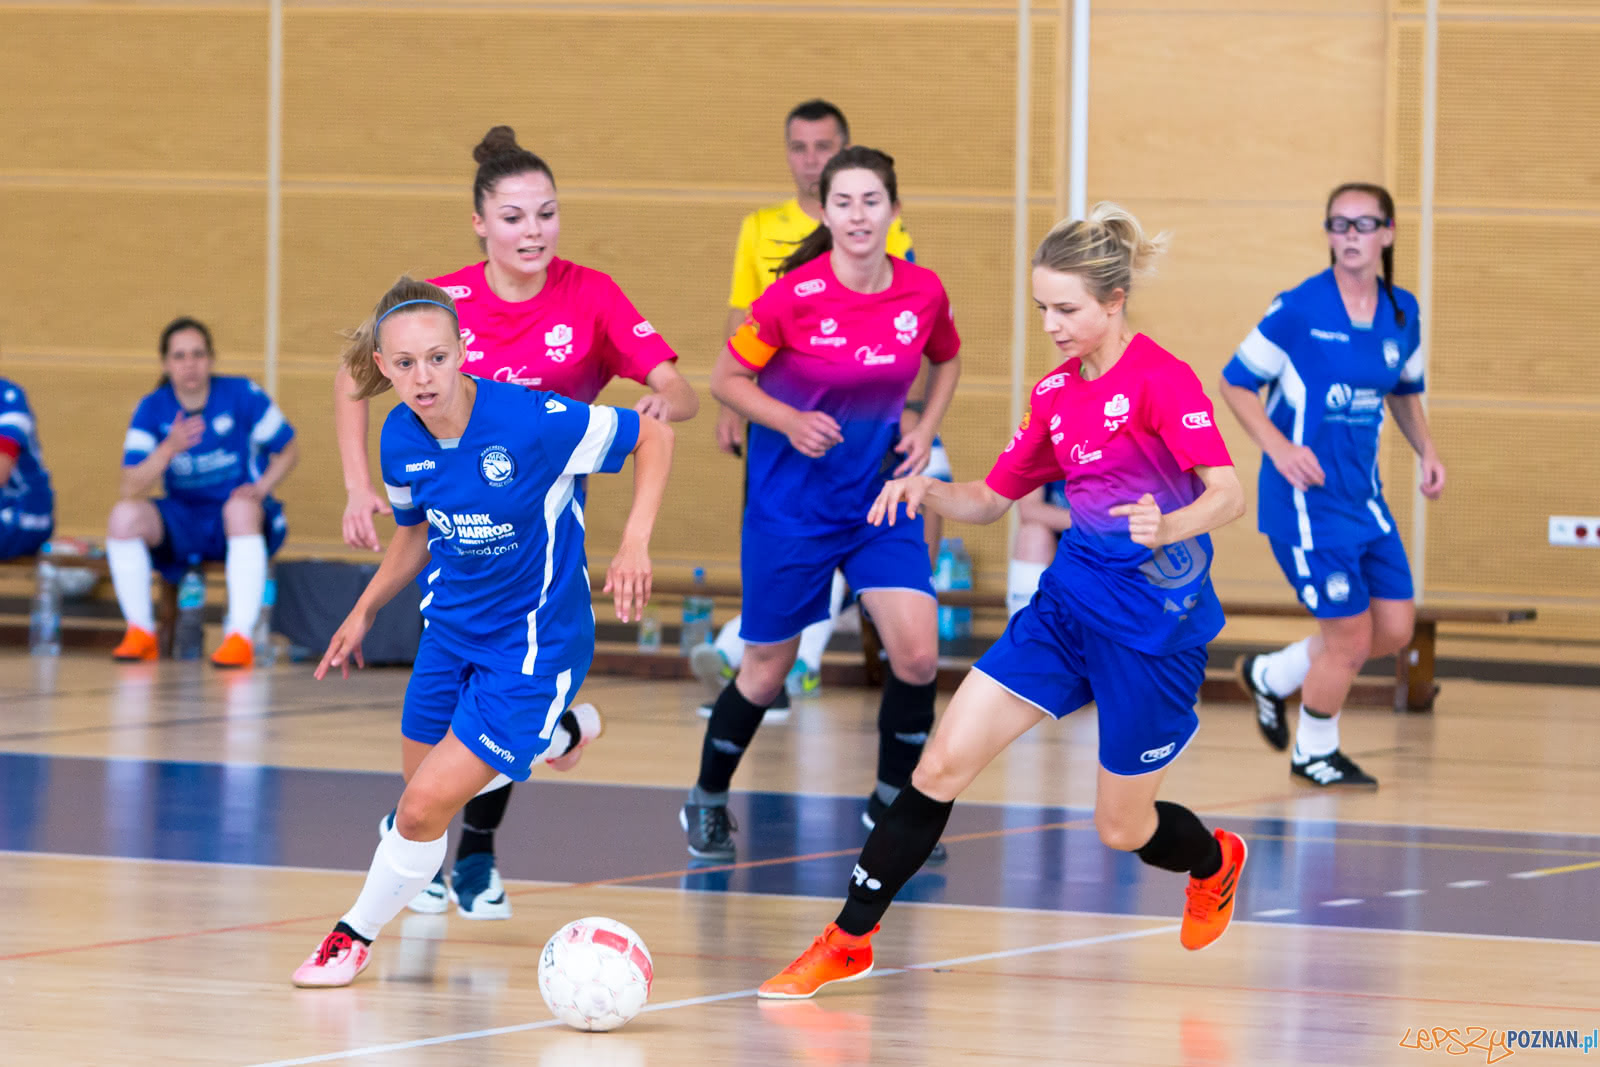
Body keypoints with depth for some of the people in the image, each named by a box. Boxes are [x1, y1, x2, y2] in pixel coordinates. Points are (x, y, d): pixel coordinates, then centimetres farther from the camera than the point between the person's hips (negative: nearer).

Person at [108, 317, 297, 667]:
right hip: (183, 526, 2)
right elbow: (131, 489, -14)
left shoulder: (242, 396, -8)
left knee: (240, 507, -37)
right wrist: (169, 448, -30)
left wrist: (260, 489, -14)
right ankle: (141, 634, -14)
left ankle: (240, 636, -41)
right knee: (124, 515, -24)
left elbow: (289, 452, 4)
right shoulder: (152, 410, -4)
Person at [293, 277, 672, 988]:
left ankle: (357, 935, 16)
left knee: (424, 810, -11)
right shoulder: (402, 439, -9)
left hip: (534, 644, -6)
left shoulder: (532, 422, -28)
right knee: (422, 791, 20)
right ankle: (559, 733, 47)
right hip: (450, 629, 6)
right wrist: (364, 612, 12)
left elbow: (653, 436, -15)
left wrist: (635, 542, -25)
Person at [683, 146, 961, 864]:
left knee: (918, 653, -10)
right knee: (768, 668, 5)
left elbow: (946, 360, 16)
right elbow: (726, 380, -7)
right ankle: (707, 802, 28)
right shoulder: (794, 296, -17)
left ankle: (890, 808, 10)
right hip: (791, 500, -3)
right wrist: (791, 421, -21)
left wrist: (925, 431, 2)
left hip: (880, 494, 3)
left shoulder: (924, 293, -6)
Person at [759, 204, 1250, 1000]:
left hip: (1154, 626, -6)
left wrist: (1169, 527, -46)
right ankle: (849, 940, 2)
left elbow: (1228, 494, -25)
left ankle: (1215, 862, 43)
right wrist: (927, 489, -5)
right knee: (943, 763, -6)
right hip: (1069, 602, 6)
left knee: (1122, 829, 7)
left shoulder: (1160, 379, -15)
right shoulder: (1056, 393, 8)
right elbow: (990, 500, 16)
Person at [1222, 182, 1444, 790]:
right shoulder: (1300, 309, -13)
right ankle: (1314, 754, 20)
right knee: (1351, 637, -5)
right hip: (1307, 496, -7)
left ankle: (1270, 677, 29)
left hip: (1363, 496, 7)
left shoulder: (1402, 313, 5)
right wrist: (1279, 447, -19)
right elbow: (1235, 382, -7)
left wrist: (1427, 452, 6)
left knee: (1395, 630, 7)